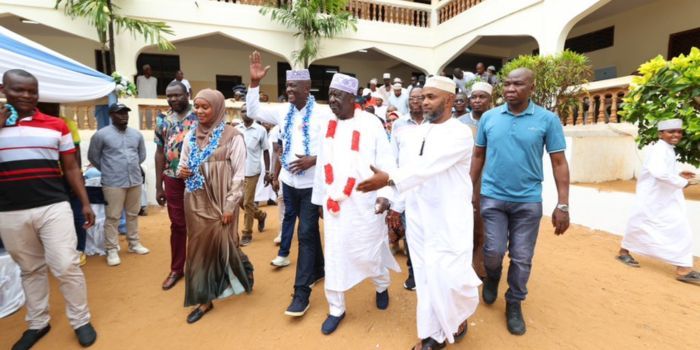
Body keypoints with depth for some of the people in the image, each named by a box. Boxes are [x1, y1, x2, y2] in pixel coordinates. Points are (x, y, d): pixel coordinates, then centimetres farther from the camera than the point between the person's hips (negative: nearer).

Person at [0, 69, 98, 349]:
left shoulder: (56, 126, 4)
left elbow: (71, 168, 8)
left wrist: (85, 203, 5)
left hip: (53, 207, -1)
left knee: (66, 266, -2)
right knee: (30, 270, 14)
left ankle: (81, 321, 13)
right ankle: (37, 323, 30)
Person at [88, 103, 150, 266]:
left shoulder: (137, 134, 8)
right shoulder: (101, 134, -6)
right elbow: (93, 157, 3)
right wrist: (108, 170, 8)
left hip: (135, 181, 5)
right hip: (113, 183, -4)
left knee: (133, 214, 14)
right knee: (112, 217, 1)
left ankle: (134, 243, 27)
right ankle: (112, 250, 11)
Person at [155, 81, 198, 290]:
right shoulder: (163, 121, 8)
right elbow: (160, 153, 11)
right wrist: (158, 186, 9)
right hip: (173, 179, 4)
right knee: (177, 225, 12)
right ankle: (176, 269, 27)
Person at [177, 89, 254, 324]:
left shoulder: (232, 136, -9)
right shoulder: (190, 136, 7)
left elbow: (239, 174, -10)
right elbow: (182, 165, 16)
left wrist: (230, 205, -13)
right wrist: (182, 171, -9)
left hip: (219, 202, -5)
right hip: (195, 201, 5)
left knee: (223, 246, 5)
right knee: (199, 248, 10)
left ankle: (245, 270, 37)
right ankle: (204, 298, 24)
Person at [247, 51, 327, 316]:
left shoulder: (322, 114, -12)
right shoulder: (283, 111, 5)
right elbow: (253, 111, 8)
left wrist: (313, 160, -25)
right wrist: (254, 82, -1)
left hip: (311, 183, -5)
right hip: (289, 181, 6)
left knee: (306, 233, -3)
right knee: (310, 229, 19)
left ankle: (301, 292, 6)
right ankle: (318, 269, 39)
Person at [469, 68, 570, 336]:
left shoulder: (548, 119, -5)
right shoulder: (489, 117, 1)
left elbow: (559, 163, -3)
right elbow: (478, 156, 8)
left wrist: (563, 205, -7)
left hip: (528, 200, 0)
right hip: (492, 197, 1)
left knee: (522, 258, 8)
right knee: (494, 251, 3)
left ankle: (514, 304, 31)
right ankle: (492, 278, 38)